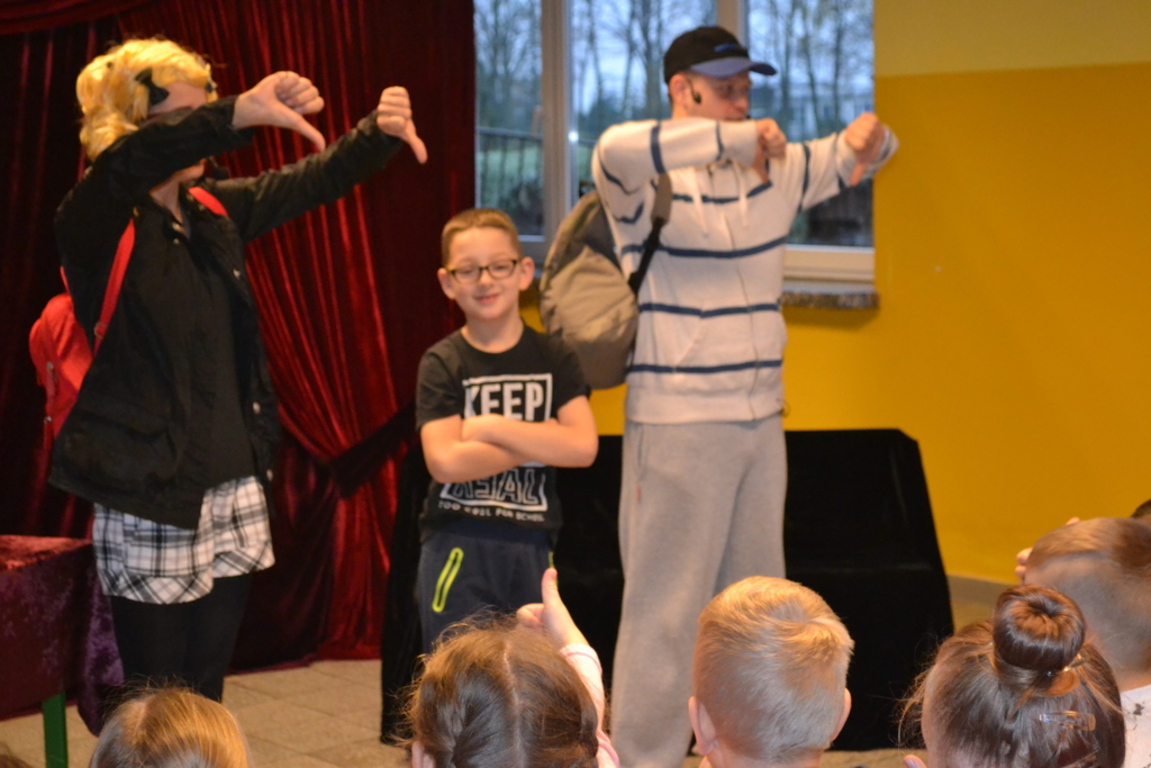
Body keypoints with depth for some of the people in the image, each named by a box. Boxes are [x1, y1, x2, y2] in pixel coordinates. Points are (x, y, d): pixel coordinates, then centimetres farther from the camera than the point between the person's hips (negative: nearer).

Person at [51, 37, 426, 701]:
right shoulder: (98, 227, -11)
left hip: (235, 492, 6)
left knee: (208, 695, 12)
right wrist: (236, 117, -49)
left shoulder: (215, 214, 8)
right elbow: (124, 165, -32)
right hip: (150, 505, -6)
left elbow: (314, 180, 7)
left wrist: (381, 133, -15)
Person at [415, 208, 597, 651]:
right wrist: (540, 441, -11)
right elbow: (445, 461, -15)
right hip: (457, 546, -2)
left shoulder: (553, 358, 4)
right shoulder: (443, 363, -2)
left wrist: (491, 428, -13)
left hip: (531, 546, 3)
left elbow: (583, 447, -10)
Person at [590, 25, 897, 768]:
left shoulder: (776, 172, 8)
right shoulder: (646, 182, -11)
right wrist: (734, 139, -32)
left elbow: (861, 156, 21)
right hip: (677, 423, -7)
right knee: (669, 608, -3)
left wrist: (869, 133, -3)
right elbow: (616, 149, -35)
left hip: (761, 421, 7)